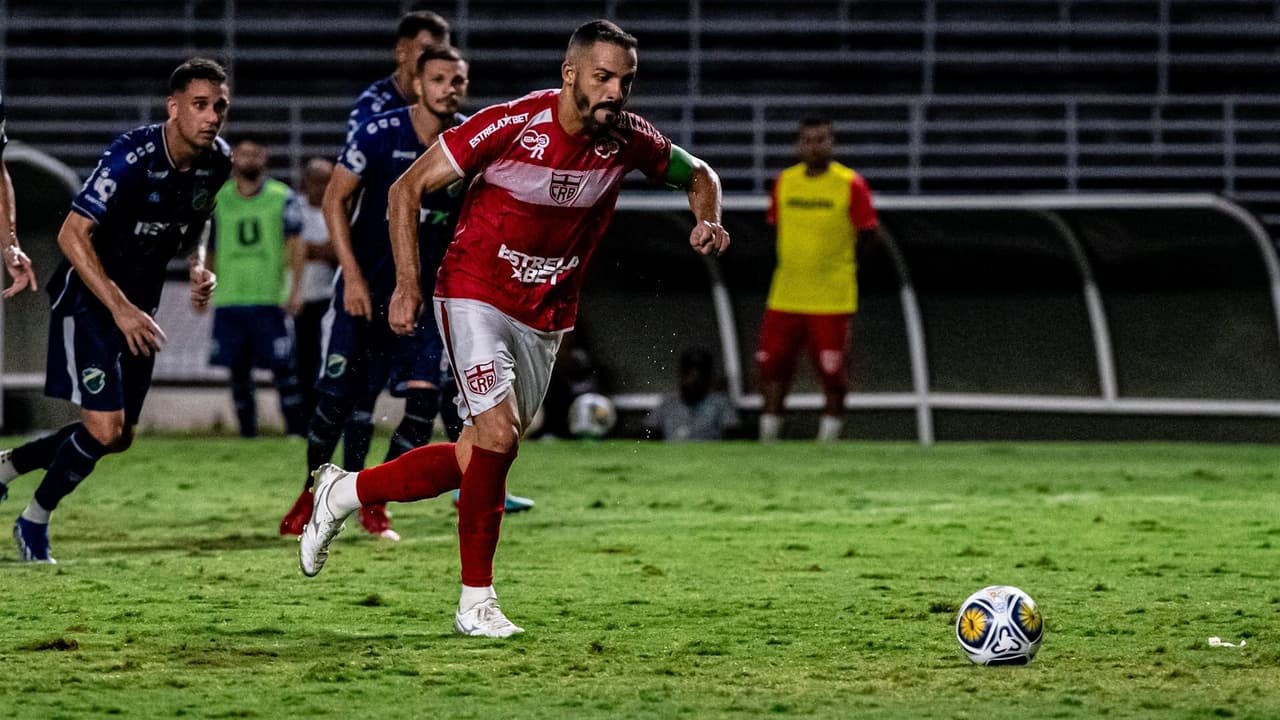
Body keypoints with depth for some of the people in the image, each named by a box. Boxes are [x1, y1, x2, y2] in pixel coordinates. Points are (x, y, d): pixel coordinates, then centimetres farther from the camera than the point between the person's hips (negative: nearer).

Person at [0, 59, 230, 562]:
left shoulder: (216, 162, -4)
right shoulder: (132, 156, -26)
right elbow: (72, 235, -26)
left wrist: (197, 267, -3)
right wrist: (120, 309, -30)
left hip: (137, 307, 8)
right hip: (89, 299, -8)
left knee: (119, 437, 11)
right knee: (104, 427, -15)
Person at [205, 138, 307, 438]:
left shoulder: (282, 197, 2)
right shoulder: (218, 199, 9)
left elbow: (294, 245, -2)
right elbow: (211, 252, 15)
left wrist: (296, 288, -12)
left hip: (270, 297, -3)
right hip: (229, 298, 3)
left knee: (283, 366, -7)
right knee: (238, 369, 4)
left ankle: (296, 428, -2)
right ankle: (246, 430, 13)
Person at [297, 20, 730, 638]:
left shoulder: (630, 139, -7)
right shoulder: (511, 125, -19)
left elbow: (696, 174, 14)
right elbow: (407, 189, -10)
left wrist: (707, 219, -8)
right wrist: (407, 283, -17)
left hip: (544, 319, 5)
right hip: (475, 296, -5)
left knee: (479, 459, 8)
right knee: (498, 436, -20)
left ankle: (346, 491, 30)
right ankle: (476, 602, -8)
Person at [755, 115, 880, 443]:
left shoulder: (850, 185, -5)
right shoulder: (784, 182, 8)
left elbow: (870, 235, -3)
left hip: (832, 300, -4)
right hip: (785, 297, 4)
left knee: (832, 373, -3)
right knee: (771, 366, 2)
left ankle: (828, 438, 10)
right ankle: (768, 436, 14)